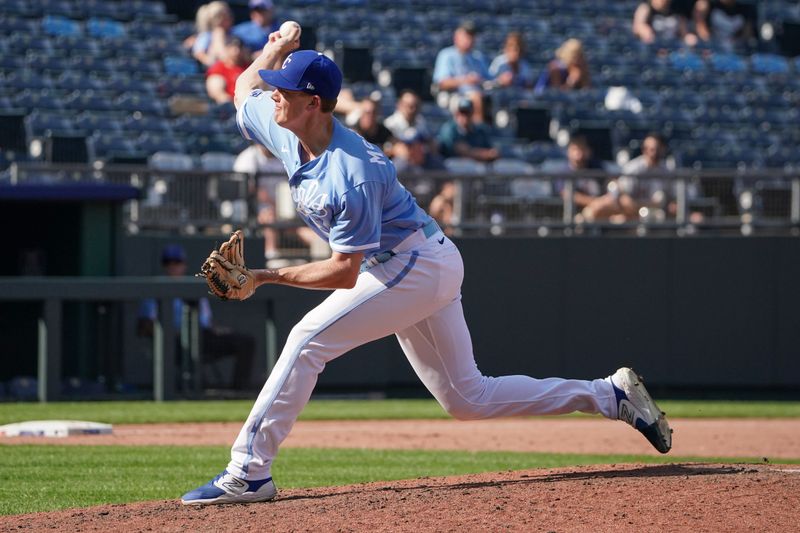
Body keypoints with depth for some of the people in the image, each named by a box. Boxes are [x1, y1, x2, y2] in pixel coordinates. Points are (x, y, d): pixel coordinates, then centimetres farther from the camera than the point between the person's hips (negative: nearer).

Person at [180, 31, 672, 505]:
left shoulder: (351, 176, -30)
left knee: (309, 340, -19)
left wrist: (266, 277, -29)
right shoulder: (285, 131, -5)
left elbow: (345, 272, -29)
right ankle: (609, 396, 19)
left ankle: (249, 472, -19)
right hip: (424, 270, 10)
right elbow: (245, 87, 17)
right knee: (467, 398, 13)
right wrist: (277, 49, 12)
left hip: (418, 266, -10)